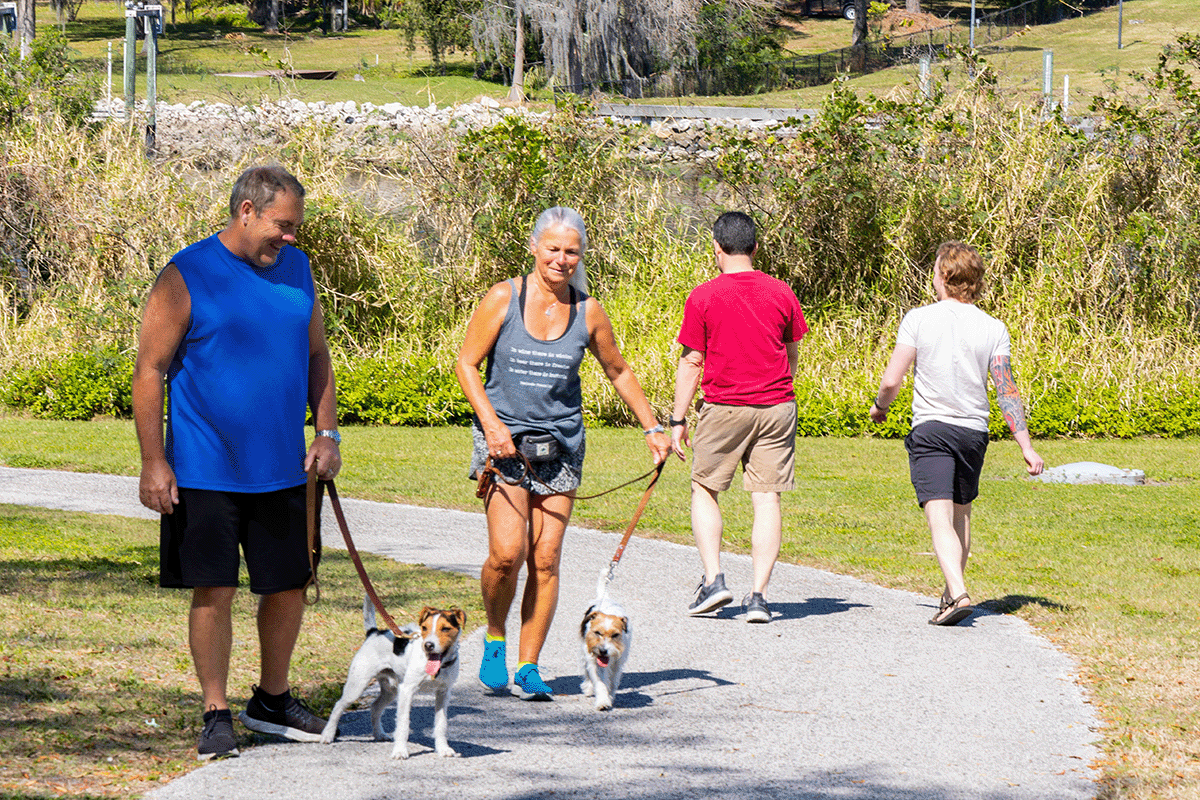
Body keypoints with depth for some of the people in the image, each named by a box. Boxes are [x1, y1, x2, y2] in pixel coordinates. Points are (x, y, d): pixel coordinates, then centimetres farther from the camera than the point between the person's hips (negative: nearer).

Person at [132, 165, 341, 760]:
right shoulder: (188, 276, -9)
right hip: (206, 471, -5)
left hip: (281, 468, 5)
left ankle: (272, 701, 28)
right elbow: (150, 370, -9)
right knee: (214, 591, -2)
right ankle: (216, 715, 9)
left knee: (289, 588, 10)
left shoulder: (295, 269, 9)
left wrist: (327, 432, 7)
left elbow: (316, 354, 19)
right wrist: (153, 462, -14)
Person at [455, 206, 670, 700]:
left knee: (545, 560, -3)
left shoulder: (588, 314, 3)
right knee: (507, 552, -16)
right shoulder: (503, 299, -4)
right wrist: (491, 423, -14)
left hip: (561, 444, 2)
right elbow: (467, 363, -1)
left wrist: (652, 429, 17)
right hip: (504, 438, -2)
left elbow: (618, 373, 18)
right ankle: (494, 638, 11)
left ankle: (528, 667, 7)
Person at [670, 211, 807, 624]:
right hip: (776, 407, 2)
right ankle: (759, 594, -2)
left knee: (704, 489, 14)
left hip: (723, 407, -2)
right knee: (767, 499, 3)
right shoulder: (781, 293, 3)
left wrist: (678, 420, 0)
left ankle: (713, 578, 2)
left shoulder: (703, 297, -6)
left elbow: (691, 362, -5)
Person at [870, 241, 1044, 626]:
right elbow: (1006, 391, -6)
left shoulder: (918, 319, -7)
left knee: (940, 519, -11)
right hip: (974, 431, 4)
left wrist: (880, 406, 15)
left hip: (930, 428, -4)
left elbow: (892, 380, -7)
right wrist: (1026, 446, -4)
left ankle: (958, 593, -30)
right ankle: (951, 591, 33)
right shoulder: (993, 329, -1)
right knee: (961, 513, 23)